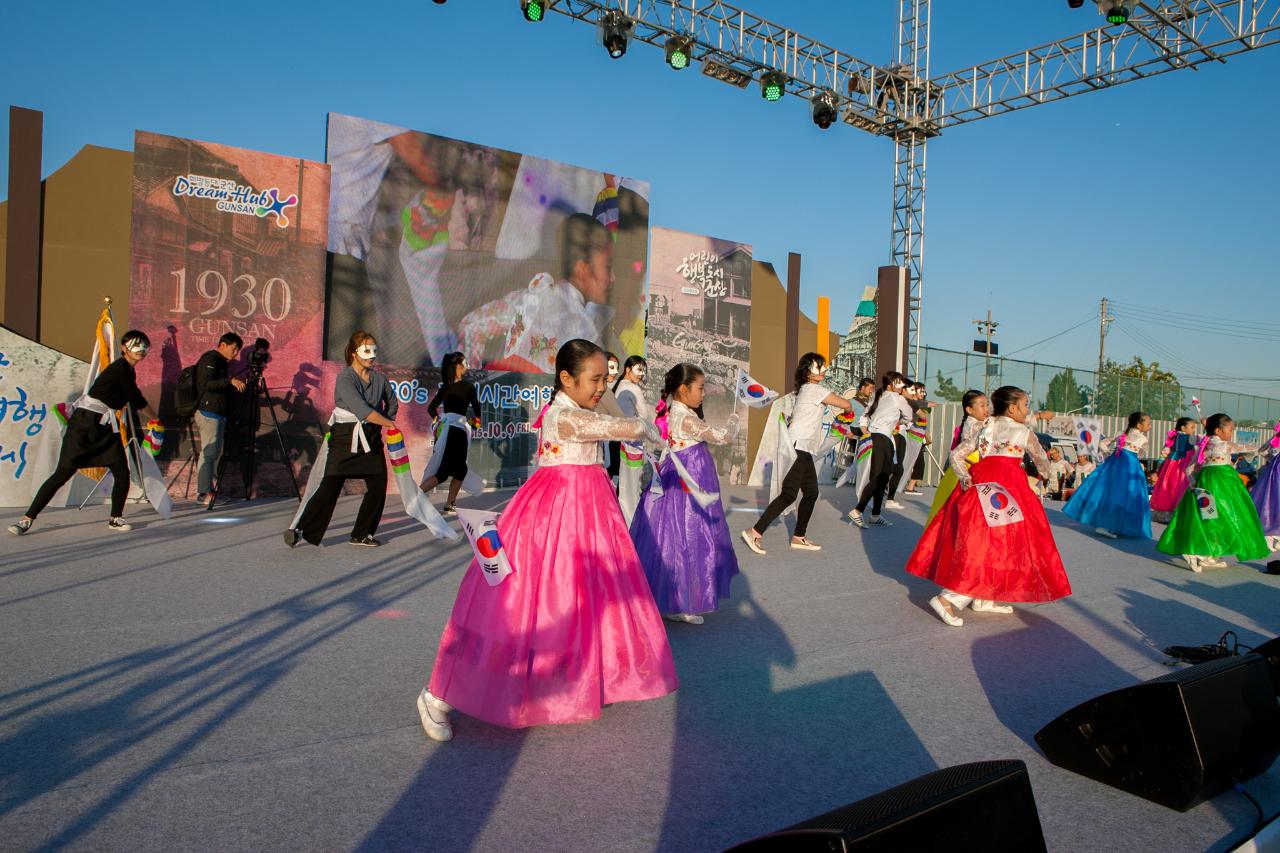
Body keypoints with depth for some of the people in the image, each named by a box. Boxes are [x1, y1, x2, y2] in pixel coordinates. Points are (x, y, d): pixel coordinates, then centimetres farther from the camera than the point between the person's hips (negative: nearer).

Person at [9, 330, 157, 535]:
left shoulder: (128, 371, 13)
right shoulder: (120, 369, -13)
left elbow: (136, 405, 20)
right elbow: (138, 403, -8)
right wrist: (155, 420, 6)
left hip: (106, 426, 8)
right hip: (85, 424, -8)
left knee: (122, 472, -2)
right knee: (63, 473, -7)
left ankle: (115, 519, 10)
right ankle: (27, 518, 1)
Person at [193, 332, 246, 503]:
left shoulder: (221, 362, 22)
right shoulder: (210, 359, -7)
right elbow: (206, 384, -20)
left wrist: (237, 387, 16)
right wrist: (230, 381, -24)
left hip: (218, 414, 10)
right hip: (208, 413, -10)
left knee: (216, 453, 7)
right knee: (209, 453, -10)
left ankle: (209, 490, 11)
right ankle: (203, 493, -9)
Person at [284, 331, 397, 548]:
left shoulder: (379, 379, 5)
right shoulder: (345, 378, -12)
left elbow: (392, 404, 21)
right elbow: (362, 410, -24)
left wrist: (380, 425, 7)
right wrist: (389, 424, -23)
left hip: (372, 439, 5)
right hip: (344, 438, -5)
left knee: (378, 487, 0)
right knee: (329, 486, -8)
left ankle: (362, 534, 13)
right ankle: (301, 530, 3)